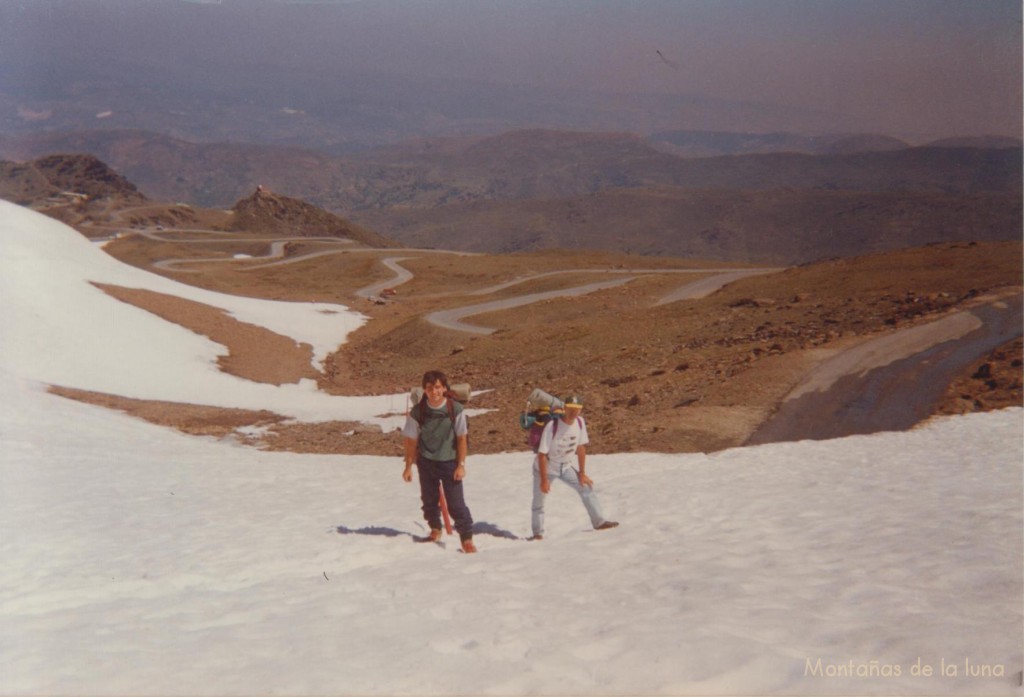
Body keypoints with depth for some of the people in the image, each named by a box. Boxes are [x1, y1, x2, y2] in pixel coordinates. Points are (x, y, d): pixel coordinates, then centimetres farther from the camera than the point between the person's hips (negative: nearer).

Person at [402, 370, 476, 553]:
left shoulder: (456, 409, -12)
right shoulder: (417, 412, -8)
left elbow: (462, 438, -6)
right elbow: (411, 441, 0)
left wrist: (461, 464, -7)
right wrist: (409, 466, 2)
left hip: (449, 462, -2)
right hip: (426, 462, 2)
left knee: (456, 502, -5)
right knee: (429, 500, 16)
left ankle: (467, 538, 3)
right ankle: (435, 529, 38)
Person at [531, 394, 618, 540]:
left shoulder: (580, 422, -12)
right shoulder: (552, 426, -30)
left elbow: (581, 448, 0)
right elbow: (542, 454, -25)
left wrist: (582, 473, 2)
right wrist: (544, 480, -23)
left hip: (566, 466, 5)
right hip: (546, 467, -5)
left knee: (586, 486, -1)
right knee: (539, 499, -1)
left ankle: (599, 522, 5)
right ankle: (537, 532, 14)